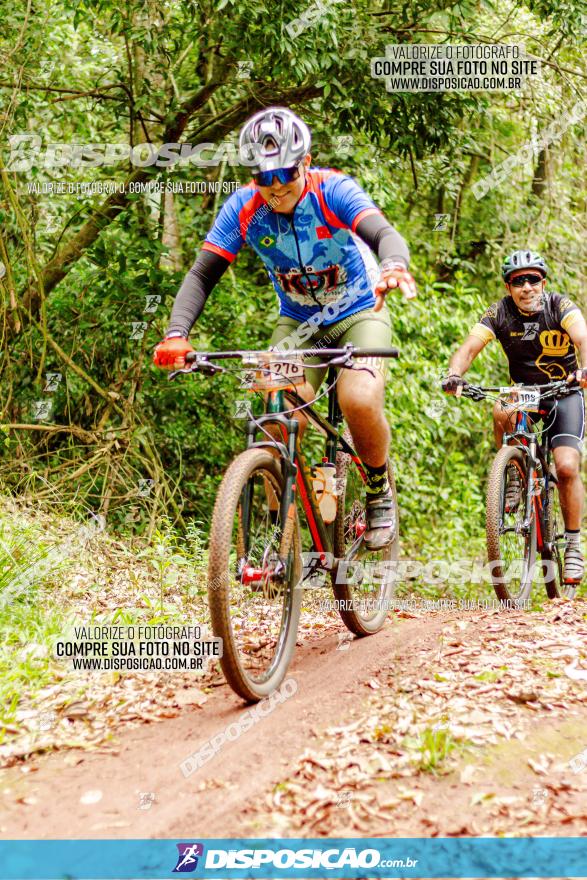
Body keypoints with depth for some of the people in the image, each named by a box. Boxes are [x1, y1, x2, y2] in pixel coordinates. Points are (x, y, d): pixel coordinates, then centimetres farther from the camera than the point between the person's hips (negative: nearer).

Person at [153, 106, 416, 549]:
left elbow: (386, 233, -40)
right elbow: (203, 274, -19)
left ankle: (380, 491, 1)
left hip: (359, 313, -2)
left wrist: (394, 268, -65)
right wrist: (177, 334, -37)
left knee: (359, 400, -29)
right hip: (298, 321, 3)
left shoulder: (333, 191, -24)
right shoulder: (243, 208, -17)